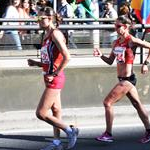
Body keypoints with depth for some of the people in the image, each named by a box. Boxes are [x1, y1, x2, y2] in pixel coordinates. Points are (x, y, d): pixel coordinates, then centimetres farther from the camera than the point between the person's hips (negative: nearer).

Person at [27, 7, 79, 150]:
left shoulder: (55, 34, -14)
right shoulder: (47, 36, 14)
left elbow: (66, 57, -23)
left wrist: (54, 74, -20)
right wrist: (35, 63, 5)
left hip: (55, 79, -9)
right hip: (51, 78, 9)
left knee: (41, 113, -8)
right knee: (56, 112, 13)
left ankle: (70, 130, 1)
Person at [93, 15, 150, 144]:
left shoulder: (131, 40, -13)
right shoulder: (116, 42, 10)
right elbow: (110, 61, 16)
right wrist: (101, 55, -2)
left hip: (127, 79, -9)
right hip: (124, 79, 9)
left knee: (107, 102, -7)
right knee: (137, 104, 14)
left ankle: (108, 134, 1)